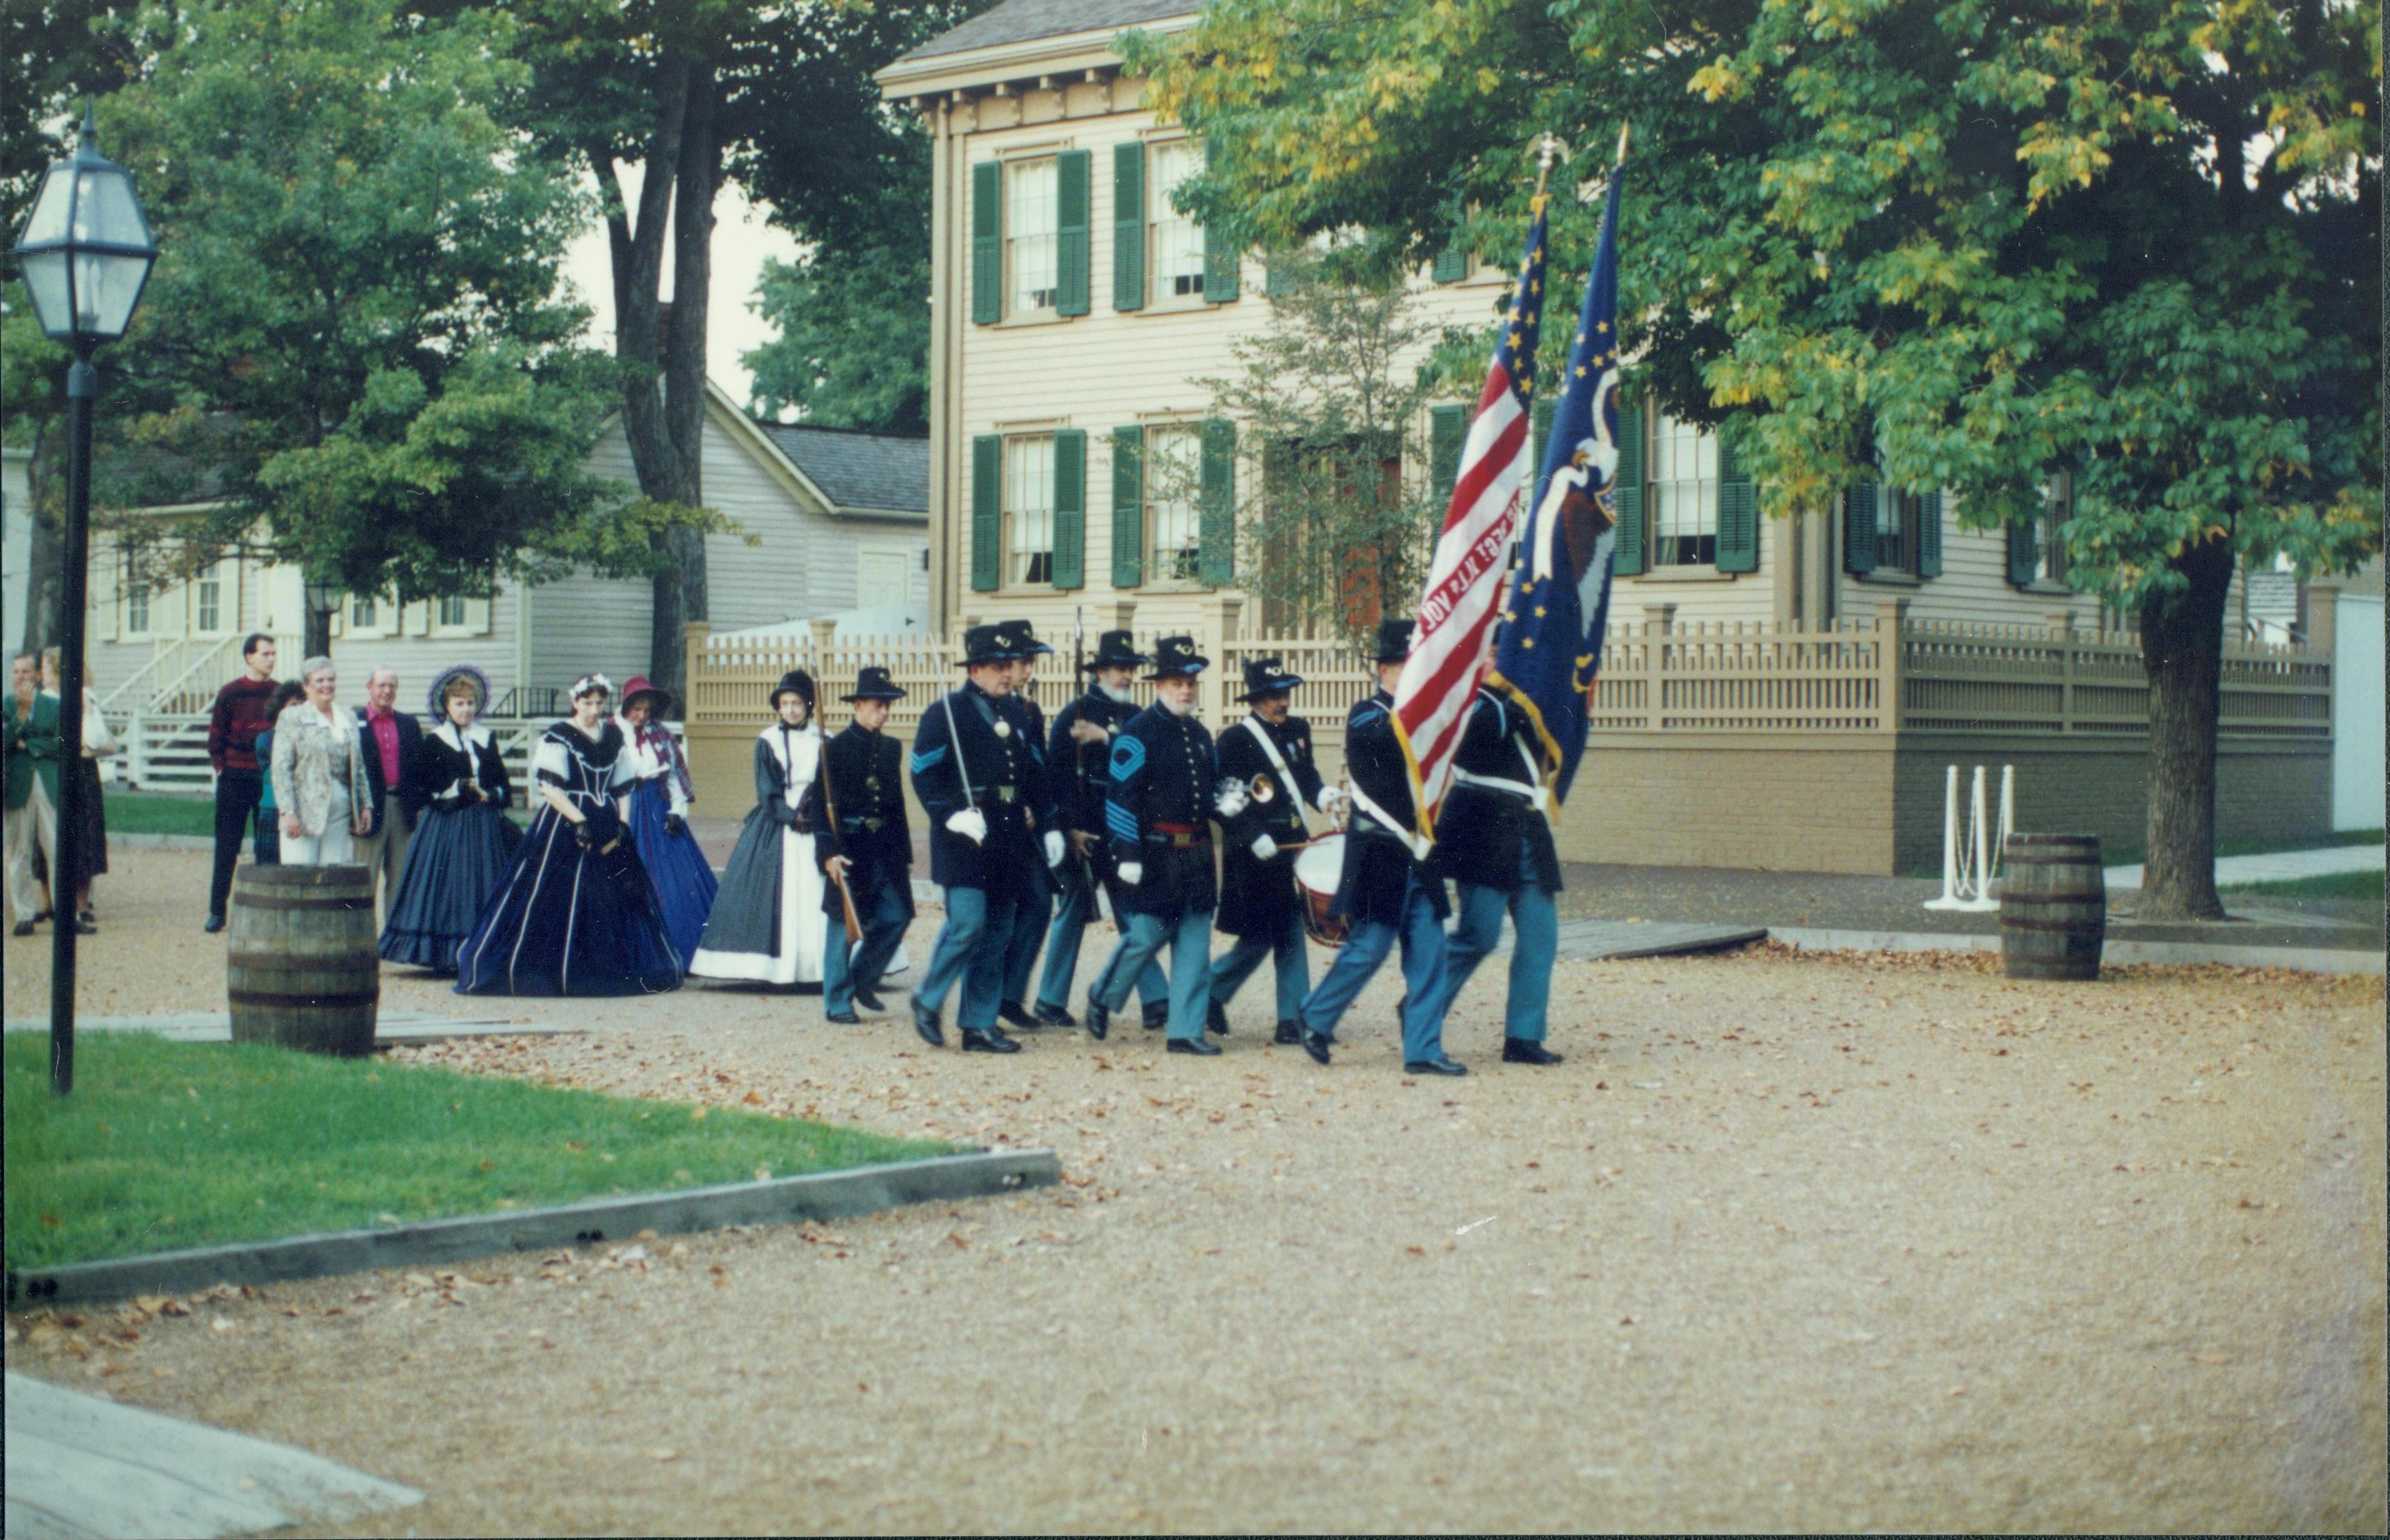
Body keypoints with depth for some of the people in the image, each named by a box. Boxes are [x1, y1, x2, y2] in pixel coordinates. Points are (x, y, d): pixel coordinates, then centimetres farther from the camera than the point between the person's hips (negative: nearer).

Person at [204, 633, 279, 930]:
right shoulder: (230, 694, -1)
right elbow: (216, 738, 2)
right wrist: (221, 769, -4)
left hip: (270, 781, 2)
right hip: (236, 780, -2)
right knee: (227, 849, 2)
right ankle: (217, 911, 7)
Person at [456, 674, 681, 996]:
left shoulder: (614, 737, 13)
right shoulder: (557, 738, -5)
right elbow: (549, 787, -12)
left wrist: (623, 824, 2)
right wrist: (580, 821, -18)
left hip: (606, 828, 5)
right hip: (565, 828, -5)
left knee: (615, 899, 4)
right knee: (558, 903, -7)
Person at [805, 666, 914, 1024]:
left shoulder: (891, 749, 12)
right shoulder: (836, 749, -7)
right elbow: (820, 804, -11)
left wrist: (904, 853, 16)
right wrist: (828, 852, -19)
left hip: (886, 851, 6)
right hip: (849, 850, -6)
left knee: (896, 916, 1)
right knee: (844, 925, 0)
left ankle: (863, 980, 22)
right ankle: (838, 1001, 9)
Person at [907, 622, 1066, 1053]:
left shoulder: (1014, 716, 17)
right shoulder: (946, 714, -4)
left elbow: (1034, 775, 22)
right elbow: (924, 774, -10)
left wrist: (1048, 827, 15)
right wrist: (952, 815, -21)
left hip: (1010, 842, 7)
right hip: (965, 840, -7)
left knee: (997, 935, 6)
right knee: (967, 926, -14)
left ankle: (980, 1025, 12)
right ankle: (927, 1001, 7)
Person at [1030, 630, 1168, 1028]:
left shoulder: (1135, 717, 11)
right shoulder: (1074, 714, -3)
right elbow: (1057, 772, -8)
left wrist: (1107, 739, -16)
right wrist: (1070, 828, -13)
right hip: (1085, 834, -4)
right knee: (1073, 914, 3)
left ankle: (1157, 1003, -1)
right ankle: (1051, 1002, 14)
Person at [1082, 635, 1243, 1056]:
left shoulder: (1200, 734, 16)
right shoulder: (1138, 733, -7)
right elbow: (1121, 797, -12)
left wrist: (1226, 802, 4)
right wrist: (1128, 855, -16)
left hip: (1196, 854, 7)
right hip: (1156, 852, -7)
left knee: (1195, 942, 3)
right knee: (1148, 935, -4)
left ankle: (1187, 1030, 7)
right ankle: (1102, 998, 22)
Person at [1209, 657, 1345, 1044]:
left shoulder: (1297, 730, 10)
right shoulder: (1235, 740, -9)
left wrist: (1320, 794, -1)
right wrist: (1254, 837, -20)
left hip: (1293, 845, 6)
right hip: (1254, 854, -6)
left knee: (1292, 932, 3)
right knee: (1259, 938, -2)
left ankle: (1293, 1019, 6)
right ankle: (1211, 993, 21)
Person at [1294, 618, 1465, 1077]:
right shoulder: (1366, 719, -8)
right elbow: (1397, 737, -26)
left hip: (1417, 858, 7)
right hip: (1380, 855, -7)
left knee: (1428, 952, 2)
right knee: (1369, 947, -3)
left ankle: (1423, 1050, 4)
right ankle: (1315, 1017, 19)